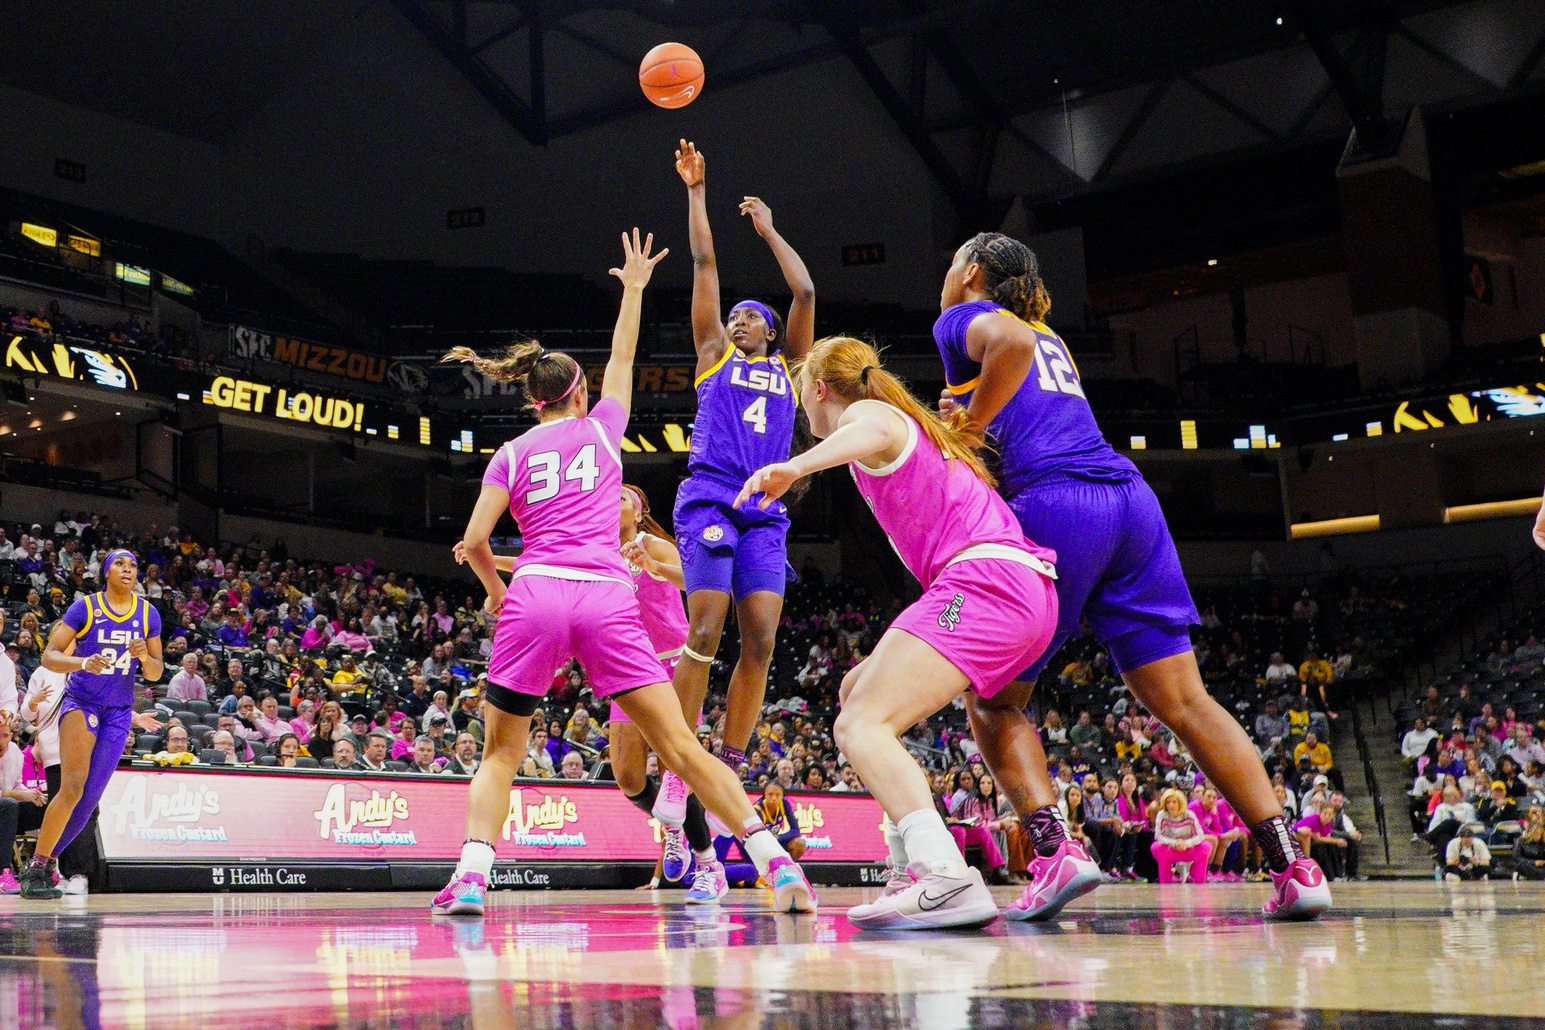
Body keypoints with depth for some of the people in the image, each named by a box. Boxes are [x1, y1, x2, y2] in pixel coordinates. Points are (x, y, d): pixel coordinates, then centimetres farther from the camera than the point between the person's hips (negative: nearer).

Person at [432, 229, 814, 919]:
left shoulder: (512, 453, 14)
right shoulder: (600, 427, 17)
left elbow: (474, 540, 5)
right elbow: (622, 359, 35)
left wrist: (495, 592, 23)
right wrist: (634, 289, 45)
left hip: (534, 597, 0)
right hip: (607, 601, 0)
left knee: (500, 756, 13)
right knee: (682, 748, -3)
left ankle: (471, 878, -4)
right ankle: (778, 866, -12)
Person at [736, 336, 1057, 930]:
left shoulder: (862, 411, 3)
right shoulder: (920, 423, 30)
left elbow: (874, 433, -22)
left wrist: (796, 466, -38)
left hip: (984, 581, -10)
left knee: (860, 725, -19)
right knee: (859, 690, 18)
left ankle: (948, 879, -38)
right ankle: (914, 869, 7)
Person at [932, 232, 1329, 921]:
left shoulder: (963, 318, 9)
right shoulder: (1050, 337, 32)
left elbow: (1012, 341, -14)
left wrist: (967, 426, -5)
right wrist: (971, 409, 18)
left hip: (1055, 507, -7)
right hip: (1131, 497, 7)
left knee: (992, 700, 8)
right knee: (1184, 702, 5)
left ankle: (1052, 851, -12)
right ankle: (1291, 864, -4)